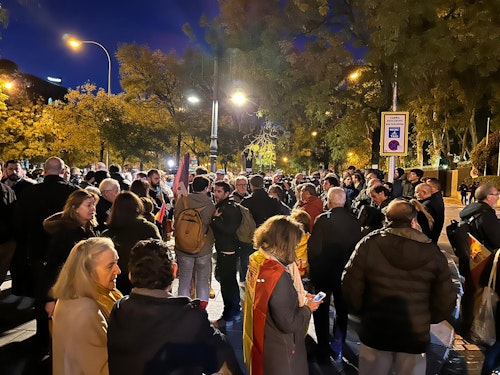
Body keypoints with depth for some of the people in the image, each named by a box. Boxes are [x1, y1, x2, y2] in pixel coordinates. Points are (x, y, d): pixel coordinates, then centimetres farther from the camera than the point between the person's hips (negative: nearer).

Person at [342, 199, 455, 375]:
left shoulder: (369, 244, -12)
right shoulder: (432, 251, -7)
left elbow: (351, 288, -12)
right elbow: (446, 300, -3)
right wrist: (427, 319, 14)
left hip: (375, 332, -1)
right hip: (416, 335, 1)